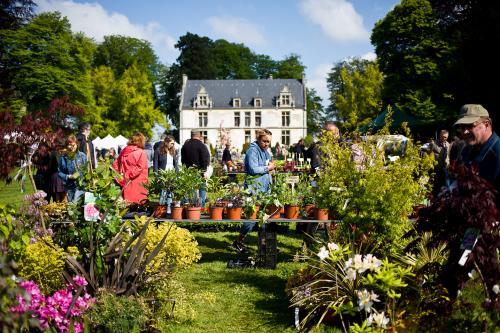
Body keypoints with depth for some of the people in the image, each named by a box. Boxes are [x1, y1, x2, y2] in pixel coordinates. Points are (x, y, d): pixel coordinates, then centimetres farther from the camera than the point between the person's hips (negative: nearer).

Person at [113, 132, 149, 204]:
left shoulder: (124, 151, 10)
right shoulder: (141, 153, -8)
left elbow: (115, 164, 14)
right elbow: (140, 167, -18)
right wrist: (129, 175, -12)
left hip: (126, 184, 6)